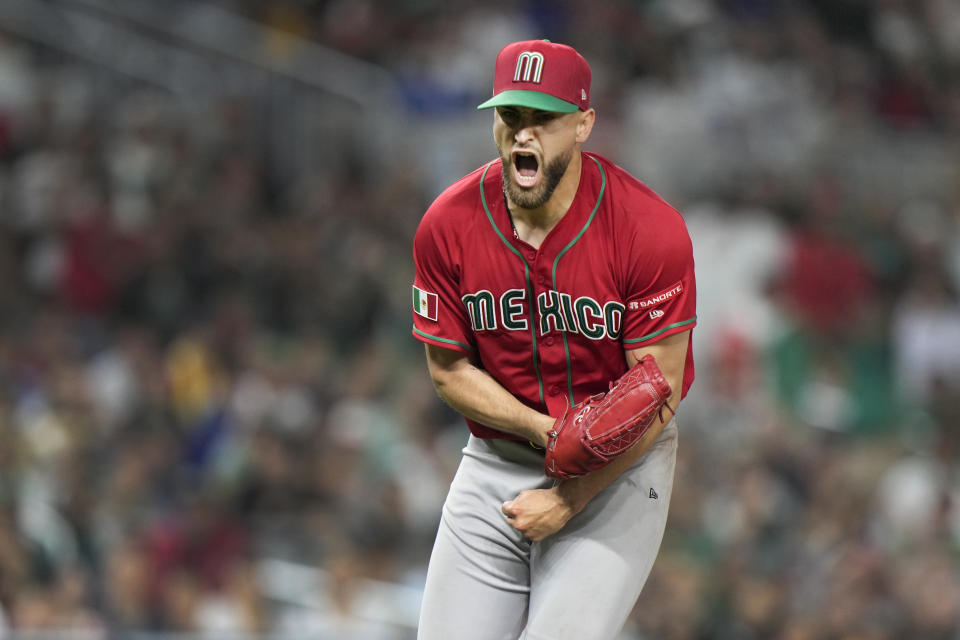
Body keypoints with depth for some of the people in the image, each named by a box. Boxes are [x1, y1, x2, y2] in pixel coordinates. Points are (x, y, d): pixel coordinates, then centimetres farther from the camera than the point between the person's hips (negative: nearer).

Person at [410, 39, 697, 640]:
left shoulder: (651, 229, -19)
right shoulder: (447, 225, -10)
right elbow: (449, 369, -1)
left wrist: (569, 499, -15)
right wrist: (546, 430, -17)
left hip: (621, 464, -3)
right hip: (497, 459, 3)